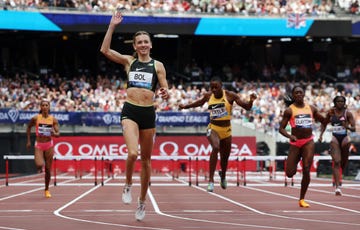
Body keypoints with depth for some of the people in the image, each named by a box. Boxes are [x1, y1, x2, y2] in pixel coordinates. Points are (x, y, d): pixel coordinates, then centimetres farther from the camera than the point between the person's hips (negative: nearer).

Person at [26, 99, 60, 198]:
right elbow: (28, 127, 12)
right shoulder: (35, 118, -5)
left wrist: (54, 133, -29)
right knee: (39, 165, -25)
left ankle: (47, 190, 24)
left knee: (48, 170, 6)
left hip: (49, 145, 1)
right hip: (39, 145, -1)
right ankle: (40, 167, 15)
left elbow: (58, 134, -5)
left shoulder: (53, 119, -4)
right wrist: (28, 141, 10)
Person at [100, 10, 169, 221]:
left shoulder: (158, 65, 8)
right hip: (130, 111, -1)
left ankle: (142, 201, 24)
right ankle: (128, 185, 5)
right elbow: (104, 50, -1)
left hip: (148, 113, 1)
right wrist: (112, 26, -6)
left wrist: (166, 94, -19)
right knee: (133, 153, -23)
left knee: (146, 159, 9)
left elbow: (165, 91, 5)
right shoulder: (129, 61, 9)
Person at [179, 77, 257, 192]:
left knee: (225, 157, 12)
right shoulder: (208, 96, -2)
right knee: (215, 147, -30)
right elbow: (198, 103, 20)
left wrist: (251, 101, -27)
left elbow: (247, 107, -7)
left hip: (226, 130, 1)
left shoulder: (230, 95, -8)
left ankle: (223, 176, 48)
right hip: (213, 128, -1)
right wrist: (185, 106, 12)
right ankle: (211, 180, -28)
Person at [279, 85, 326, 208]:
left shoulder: (311, 108, 8)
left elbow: (324, 121, 16)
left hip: (308, 142, 2)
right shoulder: (289, 110, -2)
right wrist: (289, 136, -23)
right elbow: (281, 128, -4)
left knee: (306, 171, -10)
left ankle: (302, 199, 2)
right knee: (290, 173, -3)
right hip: (295, 143, -1)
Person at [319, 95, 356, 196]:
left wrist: (347, 126, -25)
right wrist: (321, 134, 3)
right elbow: (324, 124, 16)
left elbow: (354, 129, -5)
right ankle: (337, 187, -17)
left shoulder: (348, 113, -2)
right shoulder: (330, 112, 2)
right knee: (336, 162, -13)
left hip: (344, 136, 2)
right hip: (334, 138, -2)